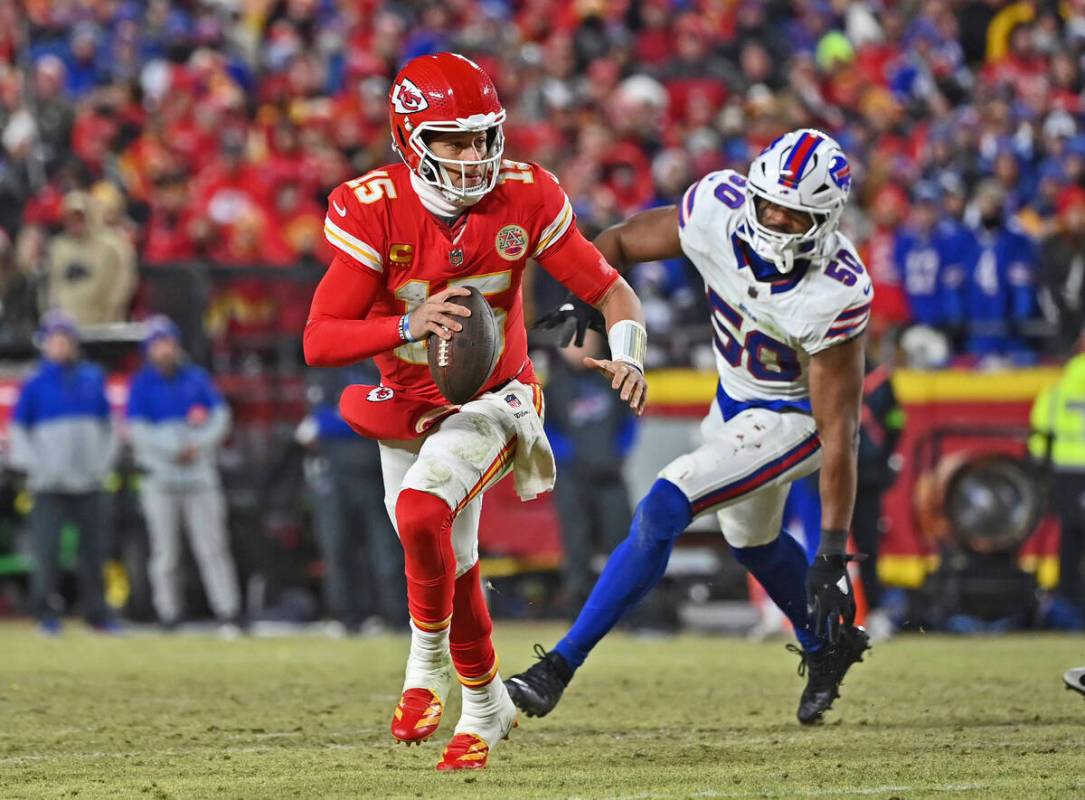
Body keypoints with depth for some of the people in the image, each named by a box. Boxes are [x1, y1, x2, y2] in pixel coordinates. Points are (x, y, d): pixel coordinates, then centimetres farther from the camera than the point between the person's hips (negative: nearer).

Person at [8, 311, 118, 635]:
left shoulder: (93, 378, 10)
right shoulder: (35, 383, 1)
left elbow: (107, 423, 19)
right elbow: (18, 429, 4)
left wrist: (104, 460, 9)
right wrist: (33, 466, -7)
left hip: (89, 480, 3)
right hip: (50, 483, -3)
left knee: (94, 550, 5)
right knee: (46, 550, -11)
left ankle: (97, 613, 15)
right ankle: (46, 614, -5)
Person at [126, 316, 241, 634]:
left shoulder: (196, 378, 11)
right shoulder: (141, 384, 4)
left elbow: (220, 416, 7)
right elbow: (138, 429, -5)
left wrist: (198, 446, -9)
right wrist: (174, 452, -13)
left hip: (200, 474, 2)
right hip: (160, 477, -1)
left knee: (212, 546, -4)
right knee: (165, 551, -2)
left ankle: (228, 613, -8)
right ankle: (168, 616, 3)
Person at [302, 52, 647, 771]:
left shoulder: (525, 197, -16)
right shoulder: (375, 211, -21)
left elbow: (611, 290, -8)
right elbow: (319, 342, -25)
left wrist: (627, 355, -29)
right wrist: (409, 326, -41)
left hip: (494, 397, -2)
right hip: (410, 408, 2)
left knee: (421, 511, -29)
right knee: (450, 569, 14)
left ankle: (429, 657, -5)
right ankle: (485, 705, 43)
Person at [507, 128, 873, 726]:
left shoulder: (834, 293, -35)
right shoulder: (717, 208, -25)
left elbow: (838, 430, -30)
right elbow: (620, 242, -8)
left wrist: (833, 554, -29)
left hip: (795, 417, -7)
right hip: (737, 400, 7)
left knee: (663, 509, -19)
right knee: (751, 539, 26)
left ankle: (561, 666, -11)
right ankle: (827, 650, 53)